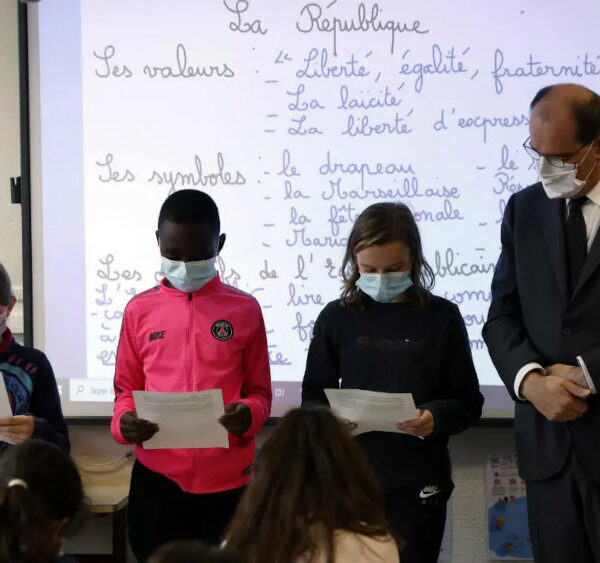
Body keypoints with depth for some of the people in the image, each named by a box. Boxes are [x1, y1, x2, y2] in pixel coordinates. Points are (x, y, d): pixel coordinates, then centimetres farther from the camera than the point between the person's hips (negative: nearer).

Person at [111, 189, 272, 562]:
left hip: (228, 479, -1)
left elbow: (259, 392, 7)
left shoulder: (245, 310, 3)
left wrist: (249, 414, -15)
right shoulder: (140, 310, 6)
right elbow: (127, 390, 11)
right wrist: (124, 422, -11)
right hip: (158, 476, 1)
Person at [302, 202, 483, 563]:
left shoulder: (442, 317, 0)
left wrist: (436, 417, -20)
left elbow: (469, 402, 1)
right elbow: (313, 397, 6)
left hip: (418, 482, 0)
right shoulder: (336, 318, 2)